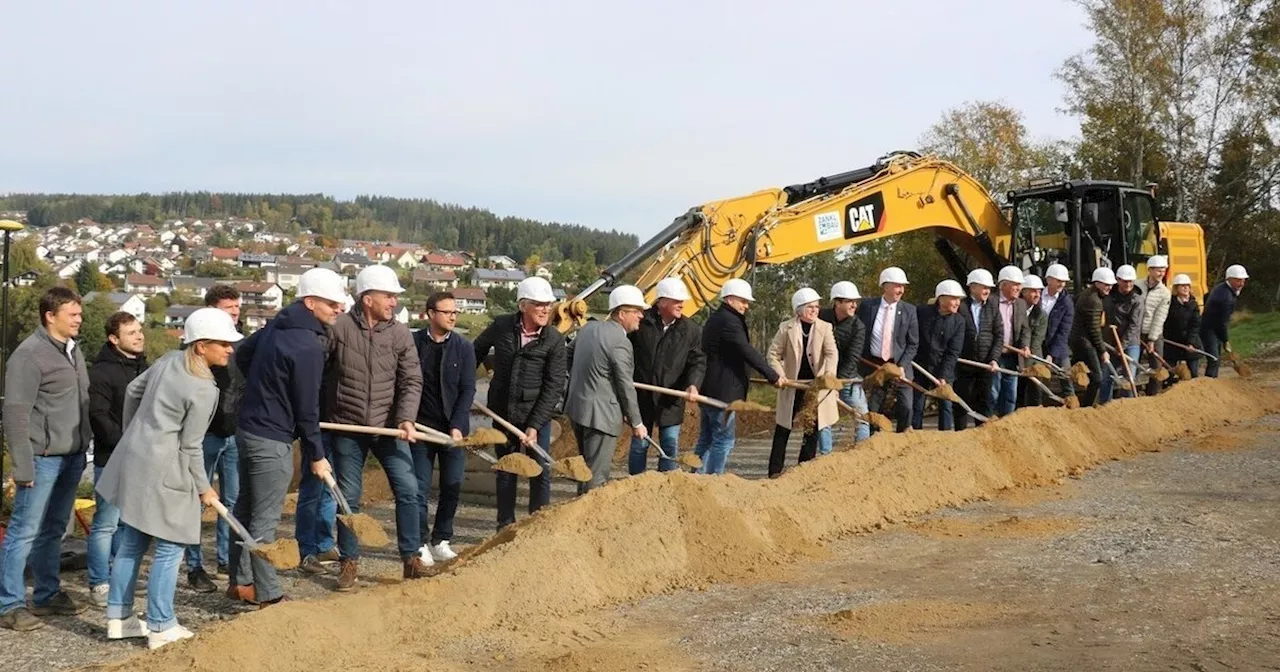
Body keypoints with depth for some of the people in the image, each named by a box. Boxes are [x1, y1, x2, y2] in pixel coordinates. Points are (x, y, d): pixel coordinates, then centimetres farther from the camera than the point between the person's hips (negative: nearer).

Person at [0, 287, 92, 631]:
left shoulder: (73, 350, 12)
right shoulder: (29, 355, -14)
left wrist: (83, 448, 17)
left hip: (72, 457, 8)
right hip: (43, 458, -8)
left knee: (53, 530, 16)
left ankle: (48, 595, 25)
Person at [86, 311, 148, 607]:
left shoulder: (143, 367, 13)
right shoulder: (102, 372, -10)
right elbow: (99, 417, -16)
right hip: (112, 461, -7)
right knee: (106, 524, -3)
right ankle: (99, 584, 5)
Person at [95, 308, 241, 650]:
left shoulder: (169, 361, 4)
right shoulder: (203, 389, -19)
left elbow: (134, 390, 17)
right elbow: (190, 447, -13)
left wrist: (133, 432, 33)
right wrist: (204, 488, -1)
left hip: (134, 460, 9)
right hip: (162, 472, -9)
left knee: (132, 543, 17)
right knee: (170, 549, 3)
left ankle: (119, 618, 25)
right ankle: (161, 627, 10)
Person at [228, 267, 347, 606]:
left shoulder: (277, 325, 6)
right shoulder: (308, 346, -21)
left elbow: (242, 354, 20)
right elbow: (306, 408, -17)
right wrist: (316, 456, -7)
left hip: (247, 428, 9)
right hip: (272, 440, -9)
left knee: (246, 509, 17)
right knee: (264, 519, -1)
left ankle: (239, 581, 27)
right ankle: (266, 593, 7)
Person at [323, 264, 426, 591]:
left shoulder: (401, 334, -3)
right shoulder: (338, 328, -9)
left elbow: (411, 380, -4)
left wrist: (406, 419, -18)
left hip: (389, 427, 2)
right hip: (347, 428, -2)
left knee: (408, 490, -1)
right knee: (349, 497, 6)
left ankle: (412, 558, 11)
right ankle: (348, 562, 19)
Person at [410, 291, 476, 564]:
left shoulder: (464, 347, 0)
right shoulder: (413, 343, -4)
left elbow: (468, 389, -2)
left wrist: (457, 427, -10)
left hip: (453, 427, 2)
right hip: (421, 427, -2)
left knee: (452, 486, 4)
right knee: (419, 488, -1)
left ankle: (441, 541, 16)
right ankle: (421, 543, 7)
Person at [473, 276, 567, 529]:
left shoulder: (555, 340, -11)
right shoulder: (501, 326, -5)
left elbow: (553, 388, -13)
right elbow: (477, 351, 15)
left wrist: (535, 426, -18)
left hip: (536, 415, -2)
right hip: (502, 413, 2)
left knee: (540, 472, 1)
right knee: (505, 470, 12)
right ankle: (505, 526, 24)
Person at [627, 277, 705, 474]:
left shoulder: (691, 330, 0)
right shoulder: (641, 322, -5)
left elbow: (698, 361, -1)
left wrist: (693, 384, -18)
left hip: (671, 400, 1)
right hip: (641, 396, -1)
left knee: (671, 445, 4)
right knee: (639, 444, 7)